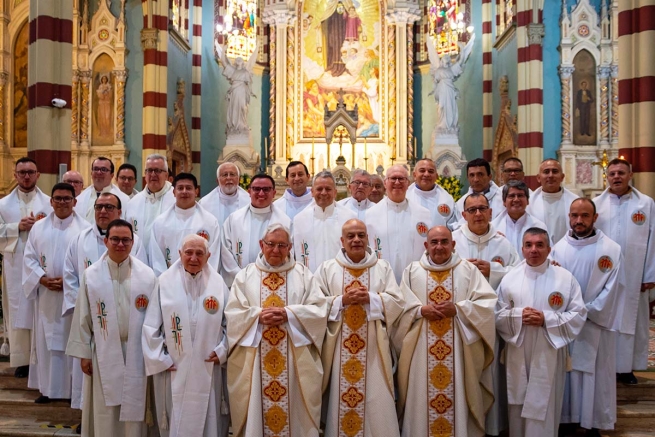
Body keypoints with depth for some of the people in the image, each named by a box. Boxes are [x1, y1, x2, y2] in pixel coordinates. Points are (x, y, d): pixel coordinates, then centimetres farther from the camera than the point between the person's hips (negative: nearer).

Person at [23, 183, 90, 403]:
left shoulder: (85, 228, -4)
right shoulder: (39, 227, 9)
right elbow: (29, 258, 8)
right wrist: (42, 278, -8)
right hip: (46, 296, 4)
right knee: (46, 341, 8)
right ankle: (48, 388, 20)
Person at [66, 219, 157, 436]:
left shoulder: (147, 275, -3)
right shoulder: (90, 275, -1)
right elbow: (82, 318, 3)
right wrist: (83, 353, 2)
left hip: (137, 354, 0)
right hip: (104, 354, 0)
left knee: (134, 410, 8)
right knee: (105, 413, 9)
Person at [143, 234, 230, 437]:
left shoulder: (218, 283, -1)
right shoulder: (165, 282, -5)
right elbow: (151, 326, -3)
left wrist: (222, 351, -4)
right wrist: (159, 359, -5)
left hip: (209, 370, 1)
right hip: (175, 370, -1)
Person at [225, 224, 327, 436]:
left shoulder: (302, 273, 6)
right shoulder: (245, 275, 7)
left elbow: (319, 310, -2)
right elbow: (233, 314, 0)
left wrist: (289, 314, -15)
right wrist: (258, 316, -16)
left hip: (296, 359, 0)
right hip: (255, 360, 0)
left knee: (296, 412, 5)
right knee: (256, 410, 5)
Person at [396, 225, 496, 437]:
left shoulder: (469, 270, 6)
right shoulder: (412, 271, 8)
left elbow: (487, 303, -2)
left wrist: (458, 309, -14)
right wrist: (420, 310, -15)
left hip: (458, 350, 0)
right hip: (422, 351, 1)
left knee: (456, 398, 4)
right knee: (422, 398, 4)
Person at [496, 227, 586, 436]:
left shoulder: (565, 278, -2)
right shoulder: (510, 278, 1)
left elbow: (578, 315, -4)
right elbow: (497, 315, 3)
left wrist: (546, 319, -16)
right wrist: (517, 316, -16)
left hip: (549, 356, -1)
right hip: (518, 355, 2)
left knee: (544, 407, 5)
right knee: (518, 405, 12)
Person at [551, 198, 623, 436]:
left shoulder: (611, 249, -6)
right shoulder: (559, 248, 2)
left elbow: (611, 290, -7)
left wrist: (585, 312, -11)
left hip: (597, 325, -2)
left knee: (596, 374, 6)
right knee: (566, 371, 10)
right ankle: (567, 418, 23)